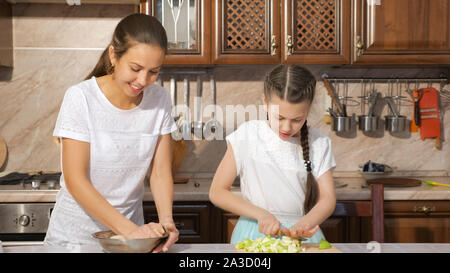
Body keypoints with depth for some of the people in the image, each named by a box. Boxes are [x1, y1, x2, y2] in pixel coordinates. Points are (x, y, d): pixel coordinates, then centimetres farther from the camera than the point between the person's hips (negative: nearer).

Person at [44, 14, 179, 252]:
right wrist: (130, 230, -27)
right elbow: (75, 181, -20)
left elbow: (161, 173, -4)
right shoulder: (81, 98, -17)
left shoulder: (159, 100, -6)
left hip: (130, 227, 3)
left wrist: (166, 220, -22)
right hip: (75, 235, -3)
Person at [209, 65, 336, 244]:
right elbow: (217, 192, -1)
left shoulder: (319, 144, 4)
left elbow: (327, 199, -1)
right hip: (254, 234, -3)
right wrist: (261, 214, -13)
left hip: (300, 236, 3)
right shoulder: (247, 135, -1)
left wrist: (304, 224, -21)